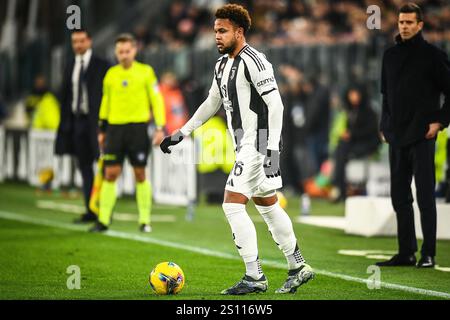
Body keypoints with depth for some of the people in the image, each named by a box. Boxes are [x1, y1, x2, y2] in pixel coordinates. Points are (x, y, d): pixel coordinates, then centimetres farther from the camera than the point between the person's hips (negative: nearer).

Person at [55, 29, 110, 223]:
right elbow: (65, 97, 16)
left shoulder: (102, 66, -2)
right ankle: (90, 212, 11)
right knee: (84, 168, 7)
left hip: (95, 121, -6)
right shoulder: (70, 67, 14)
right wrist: (65, 125, 11)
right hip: (76, 122, 6)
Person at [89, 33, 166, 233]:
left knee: (140, 174, 2)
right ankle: (103, 220, 1)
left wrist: (160, 128, -7)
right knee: (110, 174, -2)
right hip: (115, 128, 2)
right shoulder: (111, 74, 9)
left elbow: (156, 100, -1)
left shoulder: (146, 72, 0)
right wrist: (102, 130, 16)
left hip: (138, 127, -2)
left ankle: (145, 220, 10)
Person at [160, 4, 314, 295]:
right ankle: (298, 267, 24)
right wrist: (181, 134, 23)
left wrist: (272, 148, -24)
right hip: (246, 146, 10)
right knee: (268, 206, 15)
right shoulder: (223, 64, 14)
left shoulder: (253, 61, -15)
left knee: (233, 205, -12)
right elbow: (211, 104, 25)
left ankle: (255, 277, -8)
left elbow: (275, 104, -19)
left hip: (258, 145, -10)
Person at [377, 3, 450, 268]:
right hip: (397, 137, 6)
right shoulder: (390, 55, 13)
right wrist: (385, 125, 13)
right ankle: (406, 252, 14)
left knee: (425, 196, -6)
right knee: (400, 196, 8)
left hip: (422, 136, -6)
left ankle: (428, 254, -4)